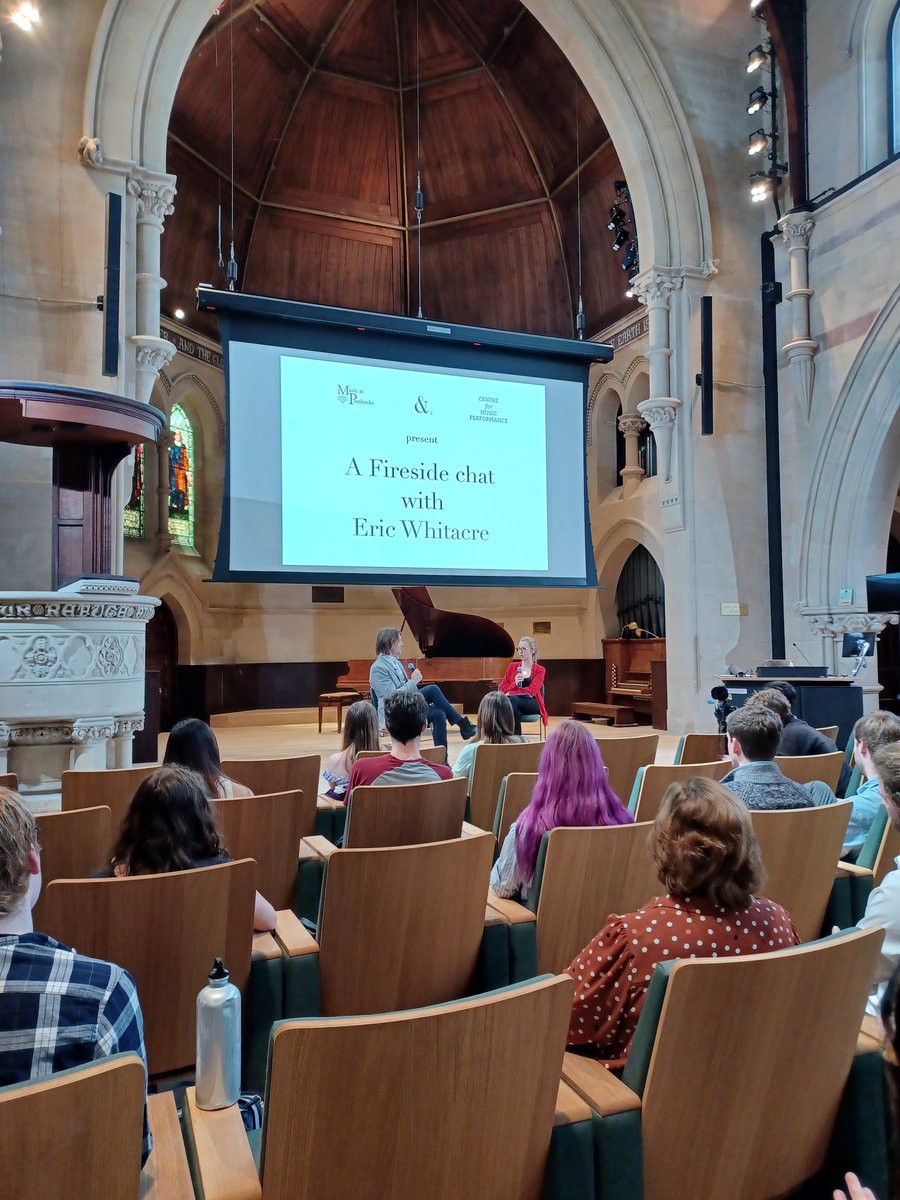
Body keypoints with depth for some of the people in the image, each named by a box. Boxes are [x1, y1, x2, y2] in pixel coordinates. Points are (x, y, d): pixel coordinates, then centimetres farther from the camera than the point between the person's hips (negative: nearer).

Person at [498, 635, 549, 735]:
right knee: (511, 701, -37)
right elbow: (502, 688, 8)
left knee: (512, 700, -36)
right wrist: (515, 684, -12)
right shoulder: (512, 666, 17)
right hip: (514, 701, 2)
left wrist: (511, 693, -13)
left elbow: (531, 691, -8)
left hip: (532, 704, -2)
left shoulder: (539, 670, 7)